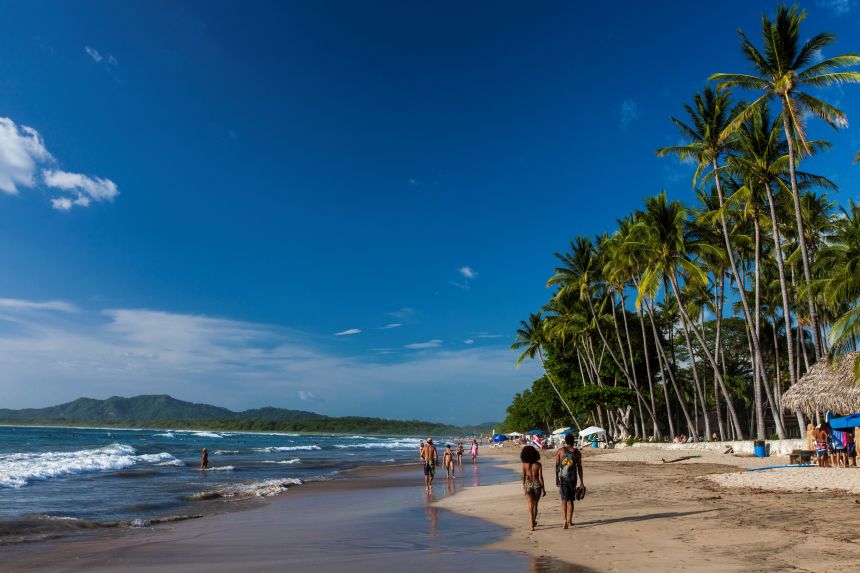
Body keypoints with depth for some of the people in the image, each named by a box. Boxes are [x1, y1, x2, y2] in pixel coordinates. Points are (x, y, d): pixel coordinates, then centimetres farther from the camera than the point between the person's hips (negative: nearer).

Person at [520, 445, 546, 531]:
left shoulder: (524, 465, -8)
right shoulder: (538, 464, -10)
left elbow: (523, 477, -4)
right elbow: (540, 477, -10)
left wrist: (524, 487, 6)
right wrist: (543, 489, -2)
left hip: (528, 486, 0)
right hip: (537, 485, 0)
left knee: (530, 506, 4)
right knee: (535, 505, 20)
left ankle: (532, 525, -5)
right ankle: (533, 521, 35)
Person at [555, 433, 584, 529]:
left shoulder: (560, 450, -2)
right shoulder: (577, 452, -1)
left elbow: (557, 466, -2)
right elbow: (579, 467, 1)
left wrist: (556, 479, 5)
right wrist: (581, 481, 8)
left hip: (563, 478, -1)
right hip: (572, 478, 1)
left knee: (564, 500, 2)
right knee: (570, 500, 13)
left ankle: (565, 520, -15)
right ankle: (569, 521, 17)